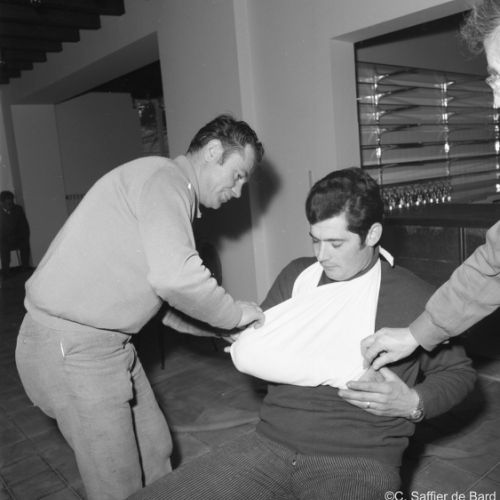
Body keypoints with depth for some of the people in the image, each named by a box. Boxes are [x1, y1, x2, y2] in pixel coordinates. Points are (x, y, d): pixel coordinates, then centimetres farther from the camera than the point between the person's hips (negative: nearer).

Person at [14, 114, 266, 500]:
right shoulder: (164, 177, -17)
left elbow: (161, 284, 14)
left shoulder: (175, 193, 15)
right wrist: (235, 313, -15)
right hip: (71, 347, -9)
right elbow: (174, 276, -32)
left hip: (106, 340, 10)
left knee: (155, 451, 18)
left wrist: (227, 333, 9)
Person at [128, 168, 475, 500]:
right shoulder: (297, 275, 11)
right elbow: (257, 342, 19)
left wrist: (413, 402, -9)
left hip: (359, 460, -3)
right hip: (269, 444, 4)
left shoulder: (413, 297, -1)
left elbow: (459, 371, 10)